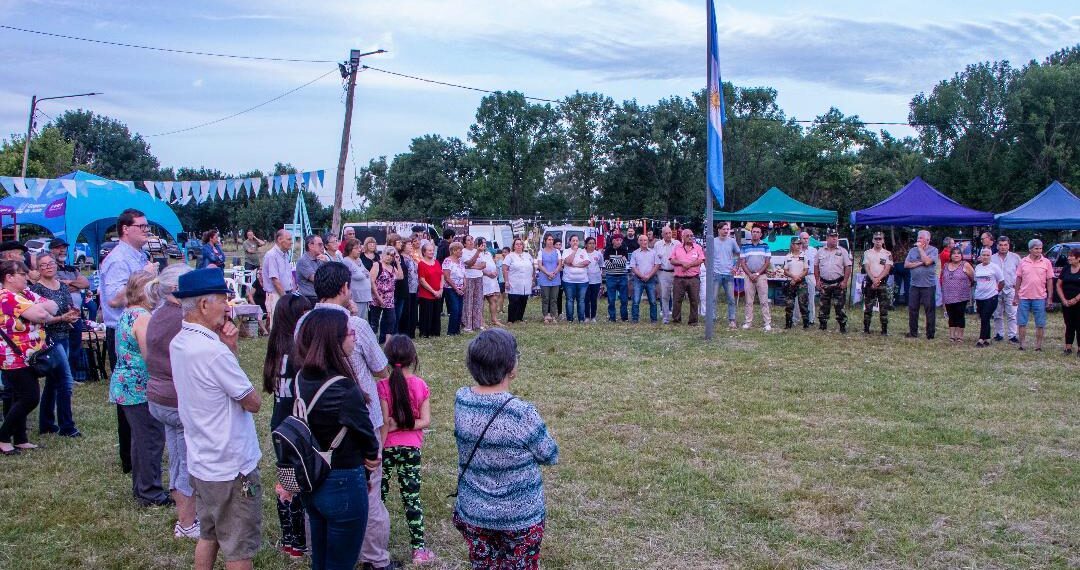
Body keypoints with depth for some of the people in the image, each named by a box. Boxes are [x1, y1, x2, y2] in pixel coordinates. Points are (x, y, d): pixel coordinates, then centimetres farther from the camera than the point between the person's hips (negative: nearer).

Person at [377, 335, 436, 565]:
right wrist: (404, 426, -6)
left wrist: (377, 451, -9)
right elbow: (426, 421, -8)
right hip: (411, 448, 2)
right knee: (412, 497, 8)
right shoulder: (421, 385, -5)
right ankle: (419, 548, 9)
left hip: (388, 447, -2)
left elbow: (384, 423, -14)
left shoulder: (384, 386, -13)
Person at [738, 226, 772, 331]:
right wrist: (750, 275, -8)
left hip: (761, 275, -1)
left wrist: (757, 274, -10)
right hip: (748, 275, 1)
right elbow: (742, 263, 5)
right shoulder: (745, 246, 8)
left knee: (764, 301, -3)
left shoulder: (765, 246, 5)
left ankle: (767, 323, -2)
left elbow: (767, 262, 0)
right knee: (749, 301, 4)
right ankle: (748, 322, 8)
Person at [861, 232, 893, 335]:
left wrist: (878, 279, -17)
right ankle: (866, 328, 7)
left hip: (883, 283, -1)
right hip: (870, 282, 1)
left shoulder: (887, 254, 4)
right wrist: (873, 279, -15)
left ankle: (884, 330, 0)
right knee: (868, 306, 2)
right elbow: (866, 268, -2)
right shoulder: (867, 253, 7)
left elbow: (887, 269, -4)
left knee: (884, 307, -2)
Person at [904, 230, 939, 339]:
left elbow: (927, 261, -18)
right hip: (914, 284, 4)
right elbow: (906, 264, 2)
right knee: (912, 309, 6)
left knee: (929, 309, 0)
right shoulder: (913, 250, 10)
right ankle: (913, 332, 15)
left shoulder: (933, 250, -2)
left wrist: (920, 248, -9)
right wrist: (919, 263, -11)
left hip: (928, 285, -4)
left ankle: (930, 333, 7)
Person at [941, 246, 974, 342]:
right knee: (951, 316, 8)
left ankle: (960, 336, 6)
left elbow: (973, 278, -4)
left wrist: (967, 286, 5)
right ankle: (952, 335, 12)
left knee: (959, 316, -1)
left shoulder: (965, 265, -5)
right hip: (948, 297, 4)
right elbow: (942, 279, 18)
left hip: (961, 297, -4)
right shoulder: (946, 266, 9)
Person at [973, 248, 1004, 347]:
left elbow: (1002, 282, 0)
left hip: (991, 298, -5)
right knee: (983, 319, 9)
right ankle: (987, 339, 17)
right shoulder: (977, 267, 9)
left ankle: (982, 339, -7)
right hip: (979, 297, 5)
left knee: (985, 319, -9)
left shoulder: (994, 267, -5)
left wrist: (996, 291, 5)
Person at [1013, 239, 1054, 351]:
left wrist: (1049, 297, -3)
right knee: (1021, 323, 5)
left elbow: (1049, 280, 2)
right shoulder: (1023, 262, 2)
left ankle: (1038, 346, 13)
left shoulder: (1046, 262, 0)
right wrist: (1016, 296, 5)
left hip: (1040, 298, -1)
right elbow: (1019, 279, 6)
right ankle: (1021, 345, 14)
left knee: (1040, 325, 4)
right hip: (1024, 297, 1)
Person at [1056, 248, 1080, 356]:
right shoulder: (1065, 269, 6)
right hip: (1066, 304, 3)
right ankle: (1068, 347, 11)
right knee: (1069, 326, 8)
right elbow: (1059, 285, 7)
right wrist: (1064, 300, -3)